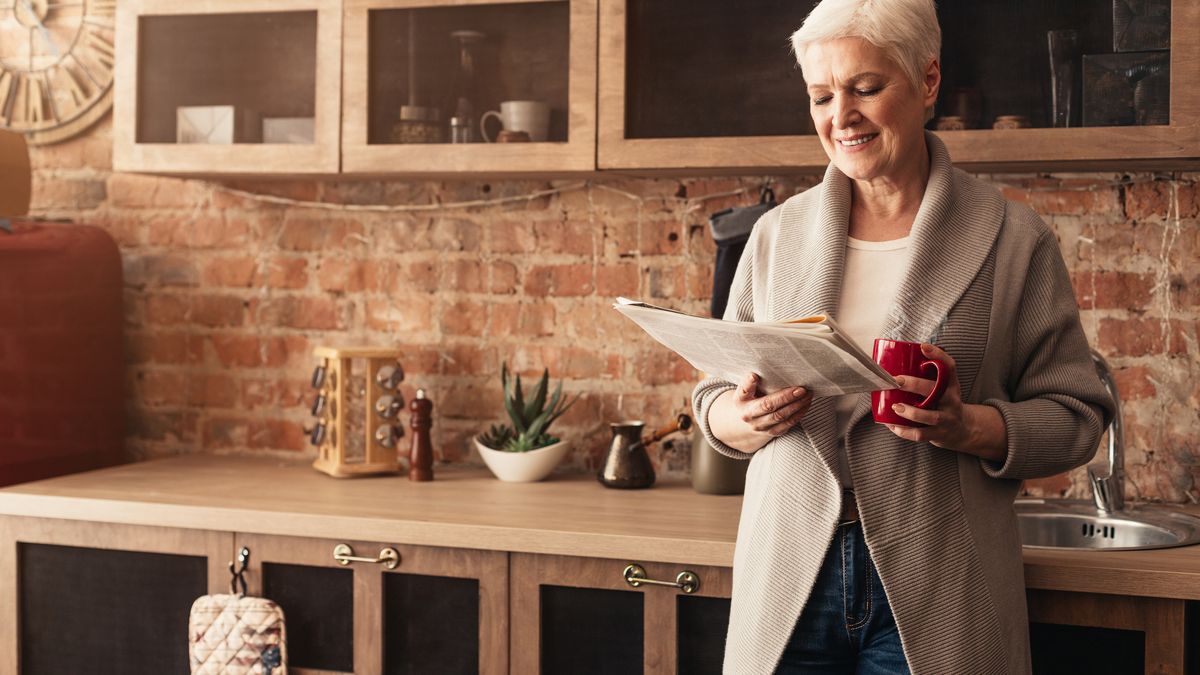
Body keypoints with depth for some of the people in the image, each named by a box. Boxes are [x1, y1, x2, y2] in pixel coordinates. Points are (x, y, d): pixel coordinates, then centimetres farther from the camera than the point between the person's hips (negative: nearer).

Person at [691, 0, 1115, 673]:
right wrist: (741, 419, -12)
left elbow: (1076, 417, -1)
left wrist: (968, 428, -19)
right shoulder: (776, 234, 8)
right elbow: (715, 395, 10)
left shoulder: (1013, 238, 0)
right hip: (789, 577, 2)